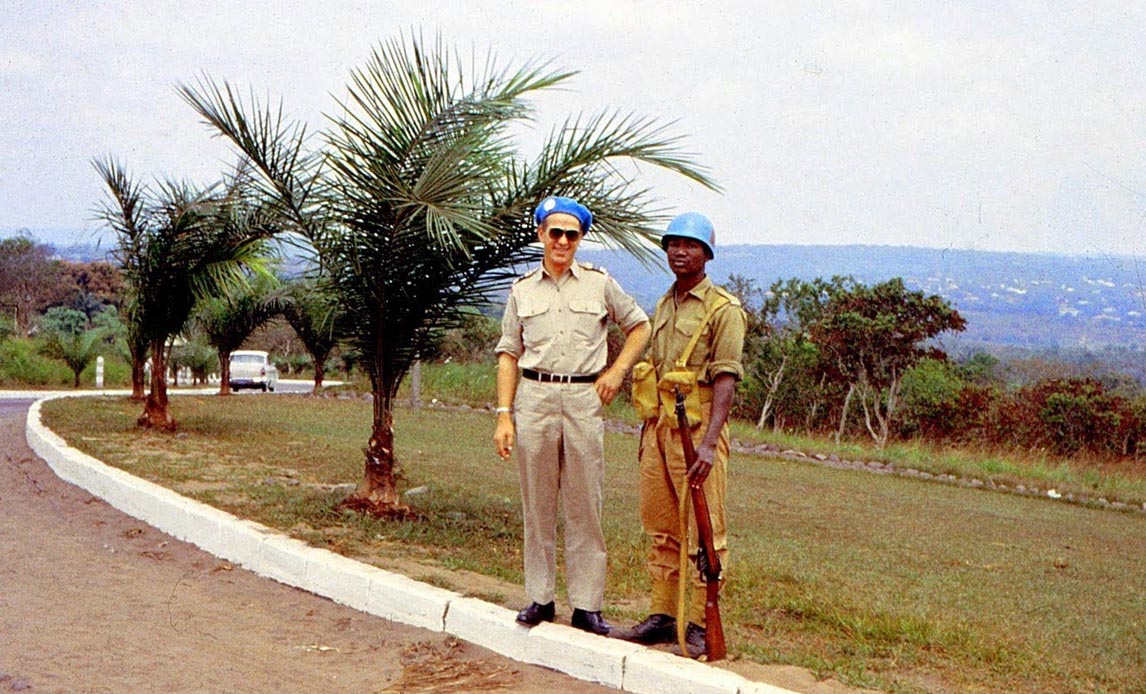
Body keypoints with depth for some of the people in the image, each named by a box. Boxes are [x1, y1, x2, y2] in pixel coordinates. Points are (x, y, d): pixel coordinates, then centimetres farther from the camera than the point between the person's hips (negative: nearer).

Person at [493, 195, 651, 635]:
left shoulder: (599, 284, 7)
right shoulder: (522, 290, 9)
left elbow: (640, 326, 17)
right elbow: (508, 355, 9)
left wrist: (617, 371, 3)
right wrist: (504, 415, 1)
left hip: (585, 398, -1)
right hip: (534, 397, 1)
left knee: (584, 507, 0)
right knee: (537, 504, 6)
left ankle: (586, 605, 5)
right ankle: (540, 598, 15)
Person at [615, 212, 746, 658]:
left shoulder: (722, 309, -6)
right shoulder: (662, 307, 18)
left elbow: (725, 378, -14)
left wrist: (709, 441, -22)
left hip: (697, 425, -7)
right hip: (658, 425, 7)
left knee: (704, 530, -3)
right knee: (660, 528, 10)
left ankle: (700, 624, 2)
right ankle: (662, 616, 18)